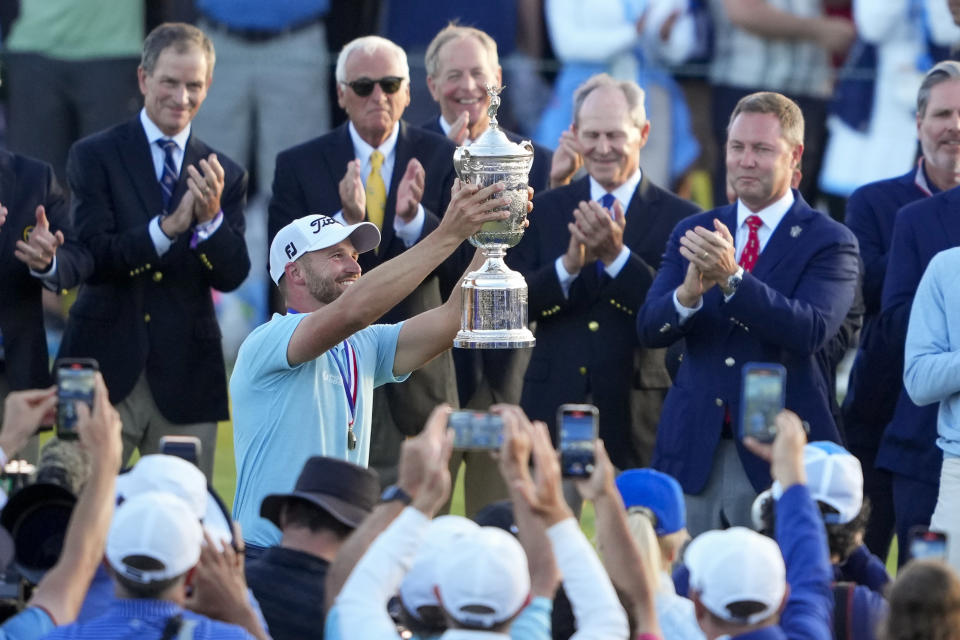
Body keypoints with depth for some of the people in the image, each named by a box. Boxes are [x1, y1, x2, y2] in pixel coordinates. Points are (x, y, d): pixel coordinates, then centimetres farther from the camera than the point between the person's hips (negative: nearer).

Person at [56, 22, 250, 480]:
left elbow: (232, 276, 1)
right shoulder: (95, 157, 2)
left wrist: (211, 218, -18)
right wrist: (167, 227, -24)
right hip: (106, 370, -2)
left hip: (186, 377, 2)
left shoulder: (224, 176, 10)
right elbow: (93, 259, -9)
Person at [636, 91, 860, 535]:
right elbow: (649, 329, 2)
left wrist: (731, 277, -28)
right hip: (692, 454, 3)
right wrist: (688, 293, -21)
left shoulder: (830, 243, -1)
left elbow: (812, 331, -17)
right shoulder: (692, 233, 12)